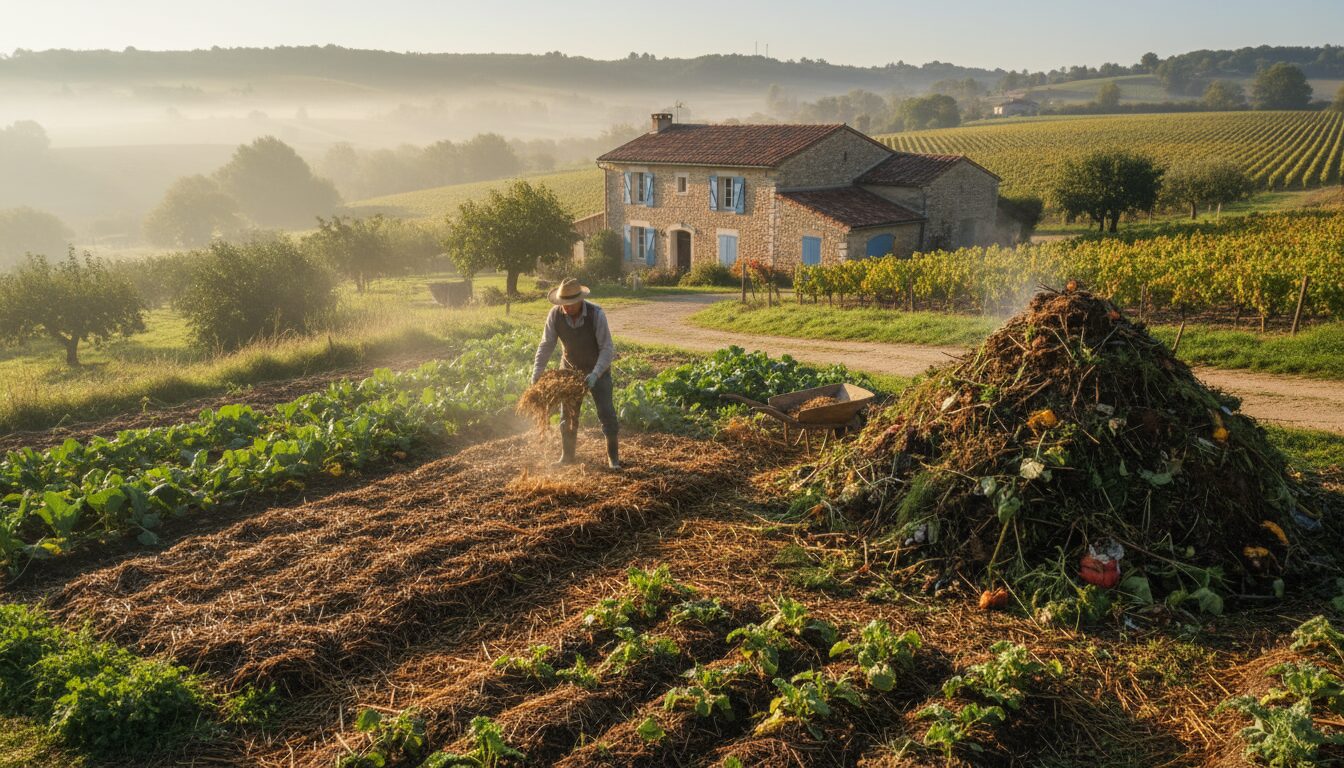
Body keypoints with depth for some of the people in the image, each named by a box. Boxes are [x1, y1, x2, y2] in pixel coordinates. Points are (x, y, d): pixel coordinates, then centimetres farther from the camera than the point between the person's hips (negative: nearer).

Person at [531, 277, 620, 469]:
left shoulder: (596, 314, -29)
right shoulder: (555, 314, -20)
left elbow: (607, 349, -27)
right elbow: (546, 345, -16)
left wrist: (595, 374, -39)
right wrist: (537, 372, -27)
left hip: (598, 369, -3)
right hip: (570, 368, 3)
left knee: (606, 411, -7)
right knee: (567, 412, 6)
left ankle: (613, 455, 5)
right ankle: (567, 455, 20)